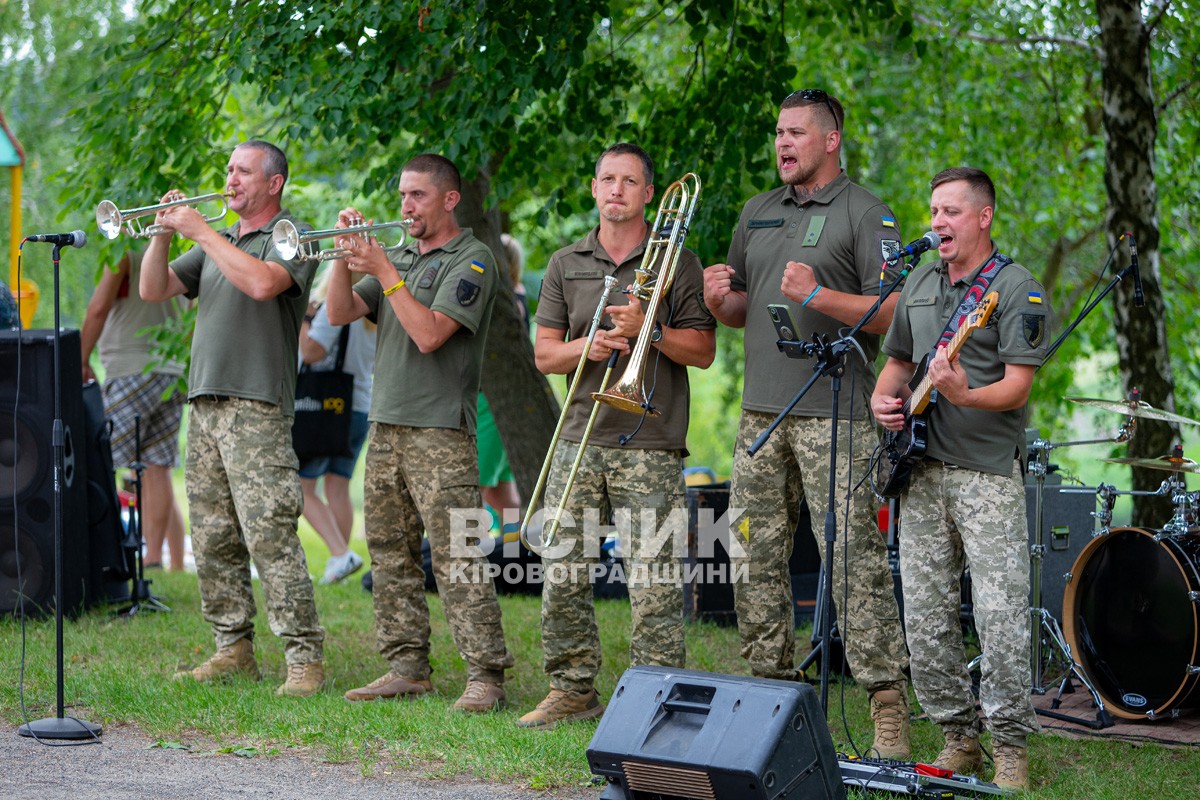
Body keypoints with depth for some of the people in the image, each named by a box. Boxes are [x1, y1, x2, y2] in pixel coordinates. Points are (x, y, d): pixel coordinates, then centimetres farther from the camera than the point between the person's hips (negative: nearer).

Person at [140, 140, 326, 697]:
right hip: (205, 403, 8)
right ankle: (234, 647, 15)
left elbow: (262, 283, -22)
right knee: (213, 540, 8)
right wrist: (164, 233, 1)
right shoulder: (216, 244, 21)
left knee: (271, 537, -12)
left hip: (257, 408, -8)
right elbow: (153, 291, 17)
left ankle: (304, 657, -10)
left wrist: (199, 230, -15)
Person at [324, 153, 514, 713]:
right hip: (386, 427, 8)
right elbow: (339, 314, 11)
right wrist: (346, 258, -4)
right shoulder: (402, 258, 18)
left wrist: (384, 271, -15)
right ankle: (407, 668, 15)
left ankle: (485, 677, -11)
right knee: (391, 556, 8)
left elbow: (429, 334, -17)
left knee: (457, 560, -12)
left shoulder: (471, 261, -5)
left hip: (440, 432, -8)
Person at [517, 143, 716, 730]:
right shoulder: (566, 265, 14)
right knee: (561, 572, 3)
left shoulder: (678, 263, 6)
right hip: (578, 439, 4)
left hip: (650, 446, -3)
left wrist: (649, 329, -13)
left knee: (653, 576, -8)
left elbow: (703, 351, 1)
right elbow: (544, 353, 10)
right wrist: (587, 346, -10)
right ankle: (572, 690, 13)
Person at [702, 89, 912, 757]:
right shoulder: (759, 213, 19)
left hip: (834, 413, -7)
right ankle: (774, 684, 16)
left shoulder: (866, 213, -2)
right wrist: (720, 299, 3)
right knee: (755, 556, 6)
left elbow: (894, 313, -10)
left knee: (855, 554, -11)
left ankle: (888, 697, -9)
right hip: (762, 411, 7)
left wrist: (819, 296, -21)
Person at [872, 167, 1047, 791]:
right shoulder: (918, 284, 16)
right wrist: (882, 400, 4)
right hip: (922, 470, 7)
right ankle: (958, 737, 17)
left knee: (1000, 615, -10)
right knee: (925, 617, 6)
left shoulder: (1017, 290, -6)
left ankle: (1011, 749, -2)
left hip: (988, 472, -6)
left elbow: (1017, 388, -14)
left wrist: (964, 395, -33)